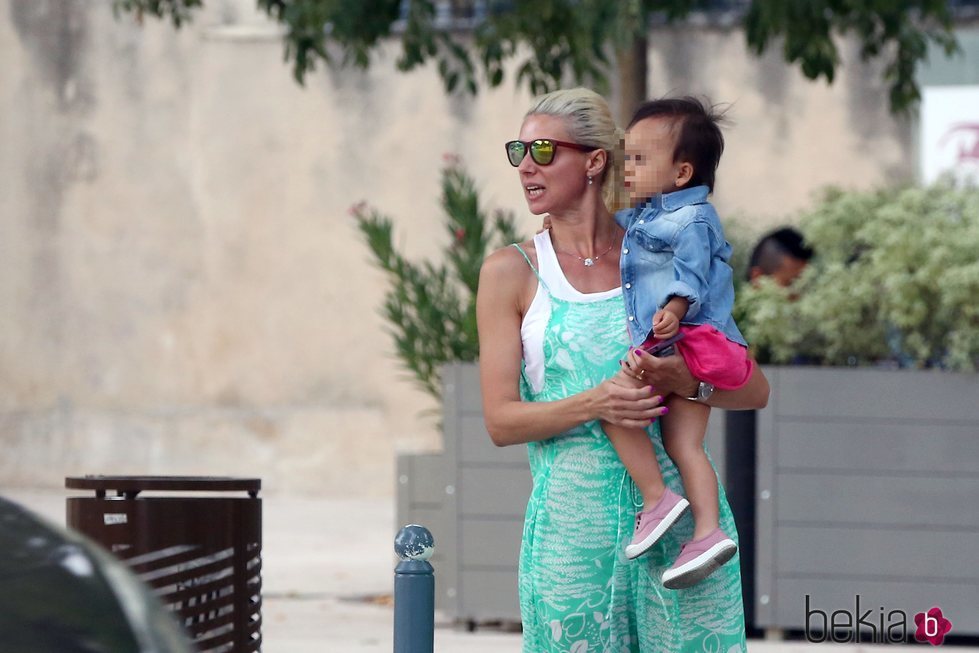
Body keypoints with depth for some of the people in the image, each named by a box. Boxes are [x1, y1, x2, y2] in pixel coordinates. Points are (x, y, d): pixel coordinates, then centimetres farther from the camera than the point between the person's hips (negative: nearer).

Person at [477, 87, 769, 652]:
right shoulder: (513, 272, 5)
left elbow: (754, 389, 7)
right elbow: (502, 420, -1)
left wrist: (683, 377, -13)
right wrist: (593, 404, -17)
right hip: (572, 516, -1)